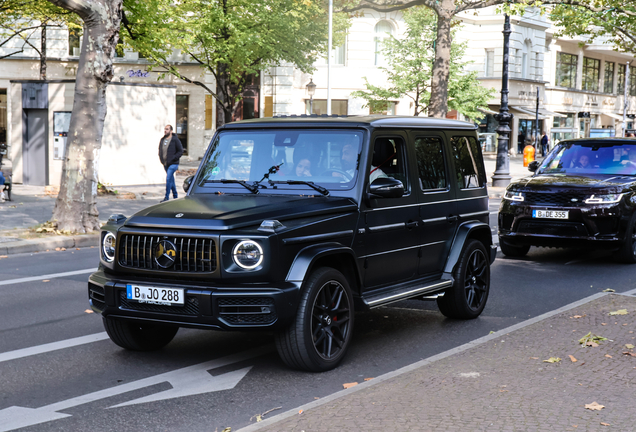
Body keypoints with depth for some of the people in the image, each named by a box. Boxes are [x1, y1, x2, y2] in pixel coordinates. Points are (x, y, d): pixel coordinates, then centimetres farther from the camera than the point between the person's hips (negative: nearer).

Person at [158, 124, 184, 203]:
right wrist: (161, 159, 9)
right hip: (165, 164, 7)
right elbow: (160, 150, 24)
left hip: (173, 164, -7)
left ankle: (166, 197, -12)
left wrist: (173, 159, -15)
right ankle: (175, 196, 24)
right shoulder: (162, 140, 11)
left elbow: (181, 151, -8)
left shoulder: (175, 140, -9)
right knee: (171, 180, 14)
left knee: (168, 179, -15)